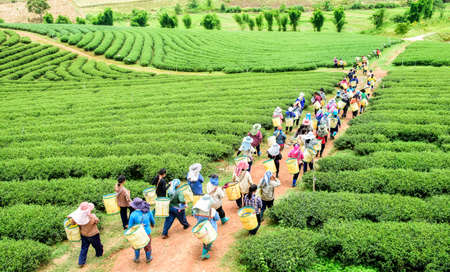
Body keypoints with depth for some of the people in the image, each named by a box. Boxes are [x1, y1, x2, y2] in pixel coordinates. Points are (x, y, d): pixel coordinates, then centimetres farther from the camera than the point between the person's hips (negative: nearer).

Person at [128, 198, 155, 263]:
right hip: (147, 233, 2)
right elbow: (152, 220, 3)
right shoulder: (148, 211, -13)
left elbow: (130, 226, -12)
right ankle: (148, 258, 41)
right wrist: (153, 225, 26)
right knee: (147, 246, 23)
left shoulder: (133, 214, -22)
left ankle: (136, 258, 42)